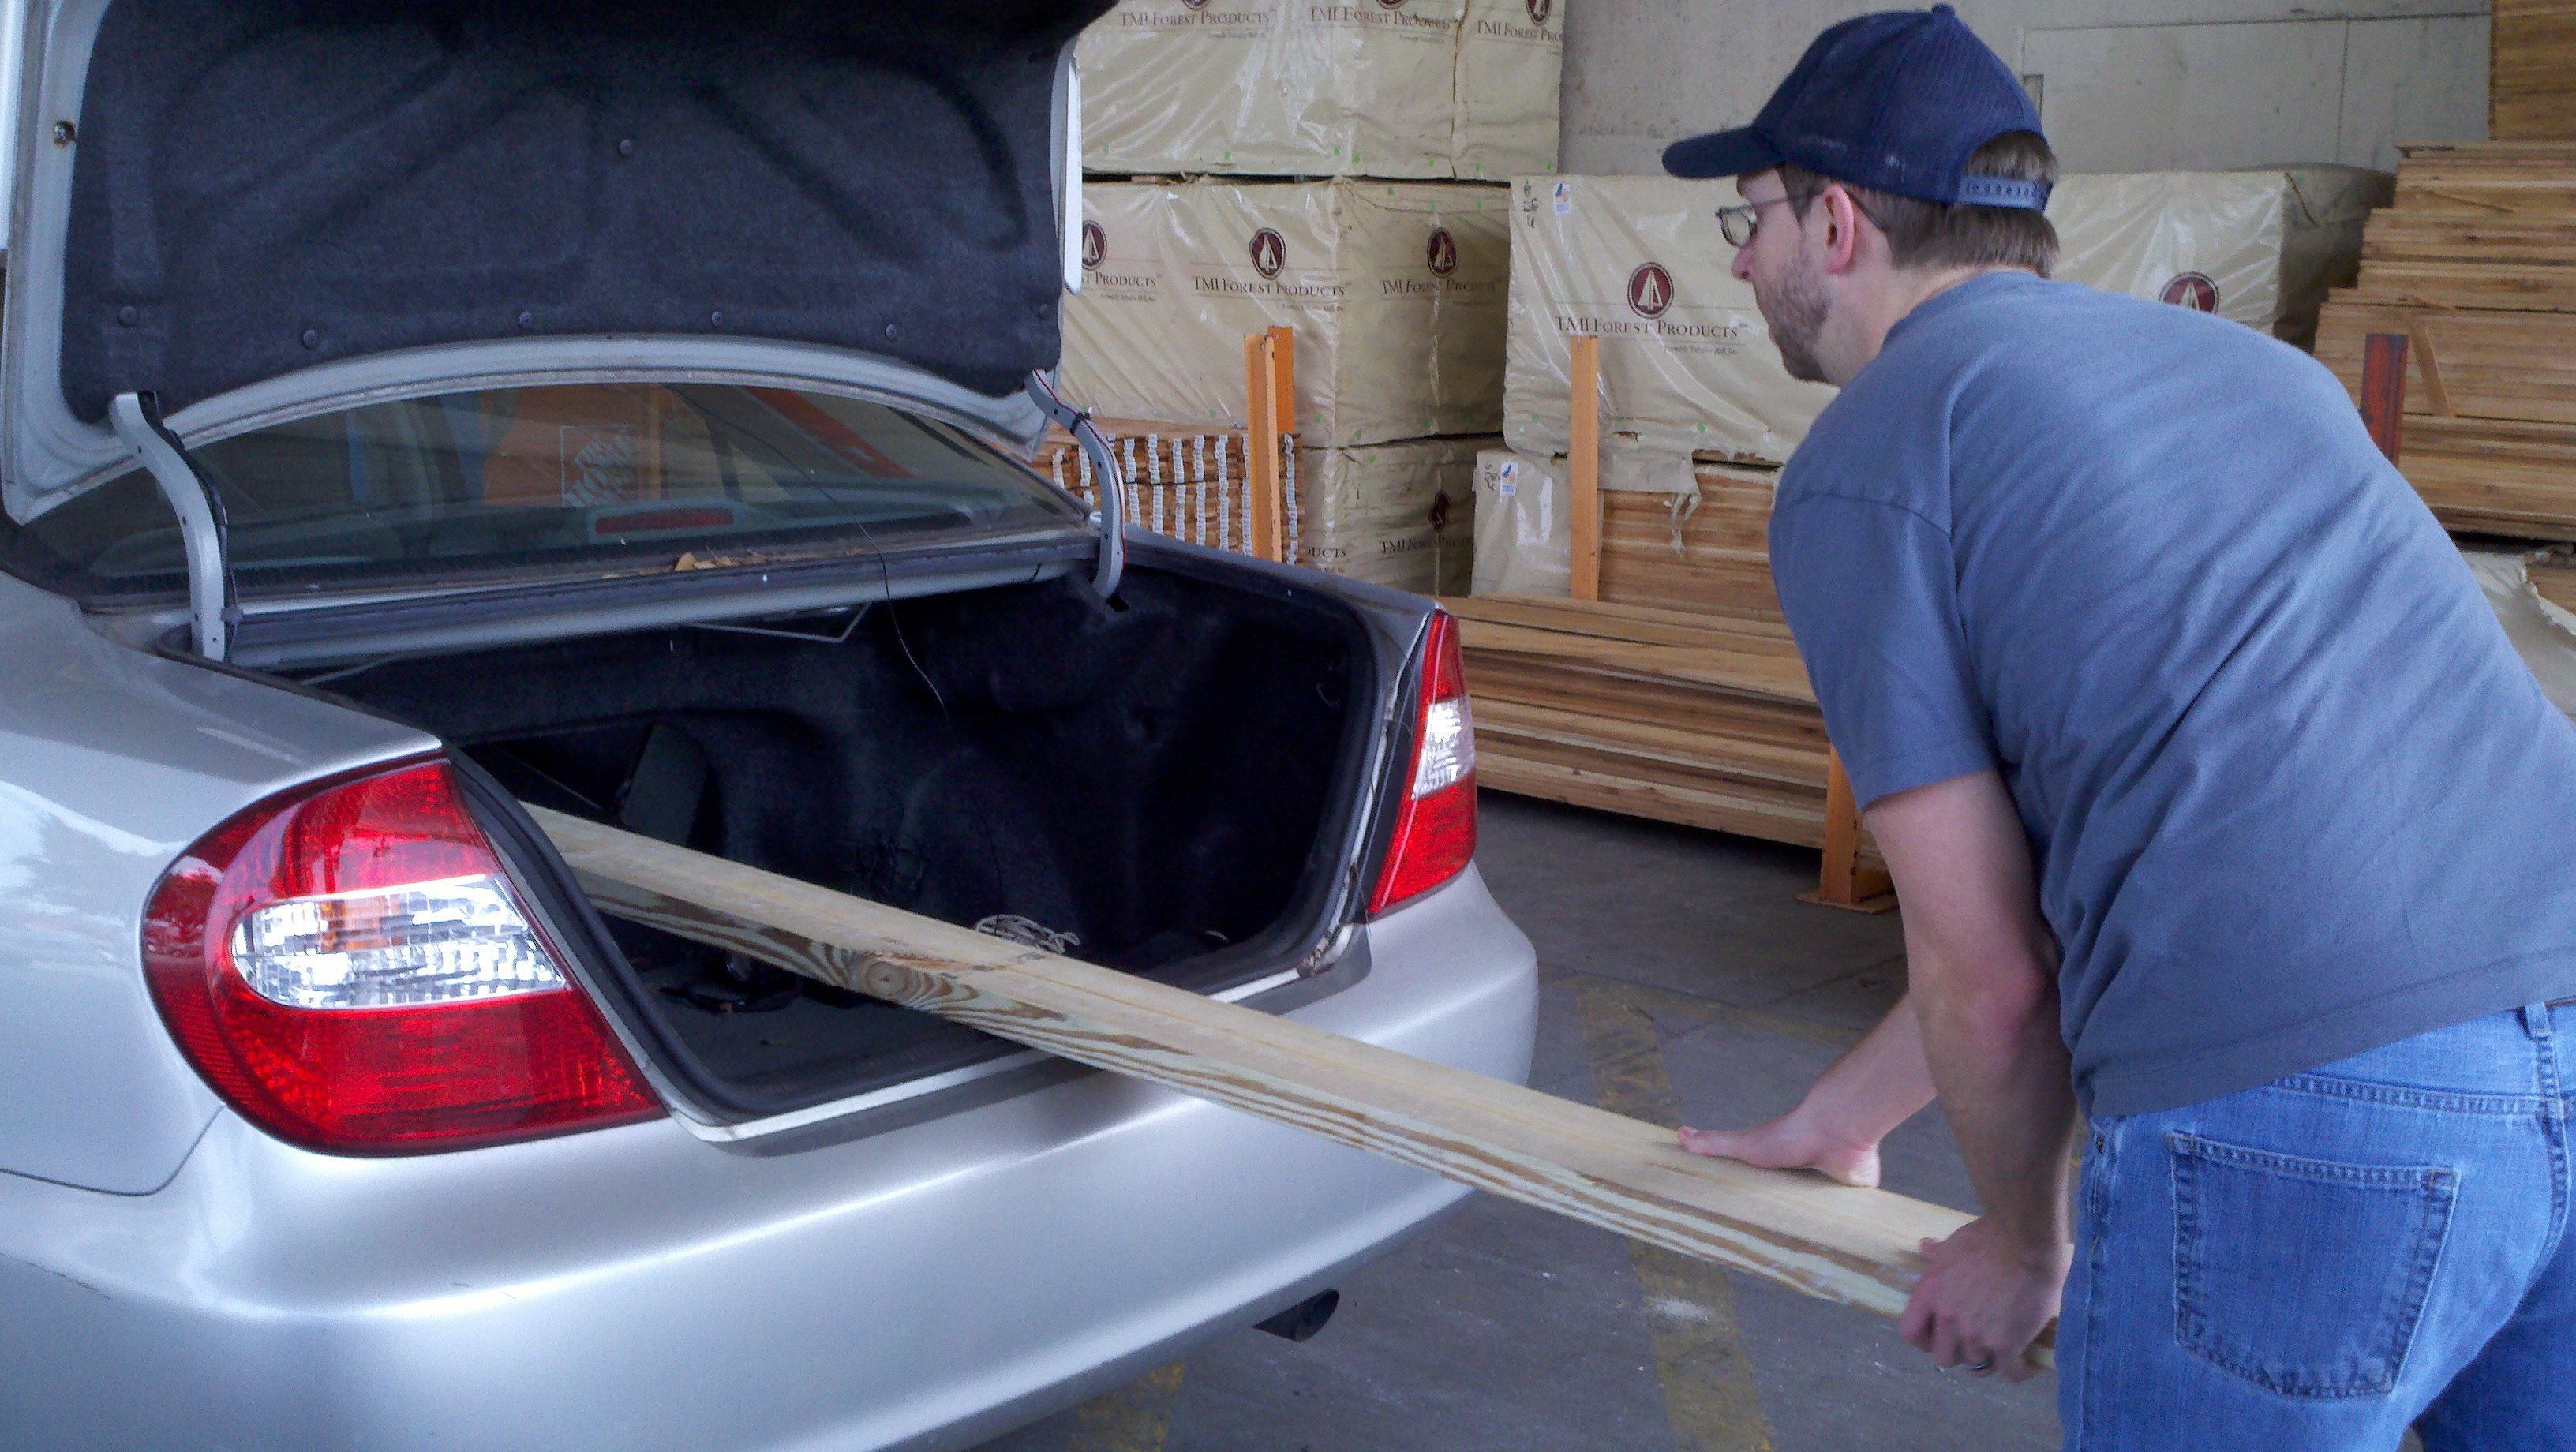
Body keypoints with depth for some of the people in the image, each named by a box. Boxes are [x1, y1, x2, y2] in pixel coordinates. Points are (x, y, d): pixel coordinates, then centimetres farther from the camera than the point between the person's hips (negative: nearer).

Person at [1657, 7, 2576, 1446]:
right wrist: (1843, 1113, 37)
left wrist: (2024, 1247, 20)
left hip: (2303, 1116, -6)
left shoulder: (1859, 470, 1)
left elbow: (1988, 975, 0)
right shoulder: (2241, 359, 23)